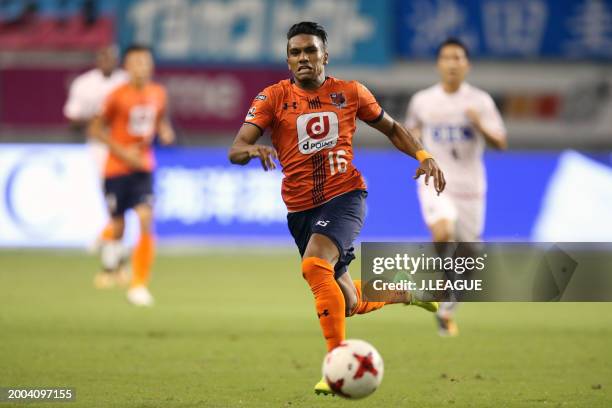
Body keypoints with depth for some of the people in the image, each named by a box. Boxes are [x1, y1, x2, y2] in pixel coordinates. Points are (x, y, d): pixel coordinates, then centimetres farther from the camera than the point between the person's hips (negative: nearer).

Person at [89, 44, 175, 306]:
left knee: (146, 220, -15)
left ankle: (139, 286, -8)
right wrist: (123, 152, -14)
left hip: (143, 169, 2)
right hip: (116, 168, -2)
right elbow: (96, 129, -5)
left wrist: (165, 133, -3)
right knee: (118, 229, 2)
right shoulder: (118, 96, -11)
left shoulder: (158, 94, 2)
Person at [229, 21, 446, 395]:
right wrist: (251, 150, -35)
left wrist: (423, 156, 1)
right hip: (301, 206, 3)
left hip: (345, 195, -3)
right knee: (349, 303, 10)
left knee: (315, 265, -31)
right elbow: (236, 150, -11)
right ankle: (403, 293, 43)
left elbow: (391, 128, 17)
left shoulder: (350, 92, 1)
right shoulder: (273, 97, -2)